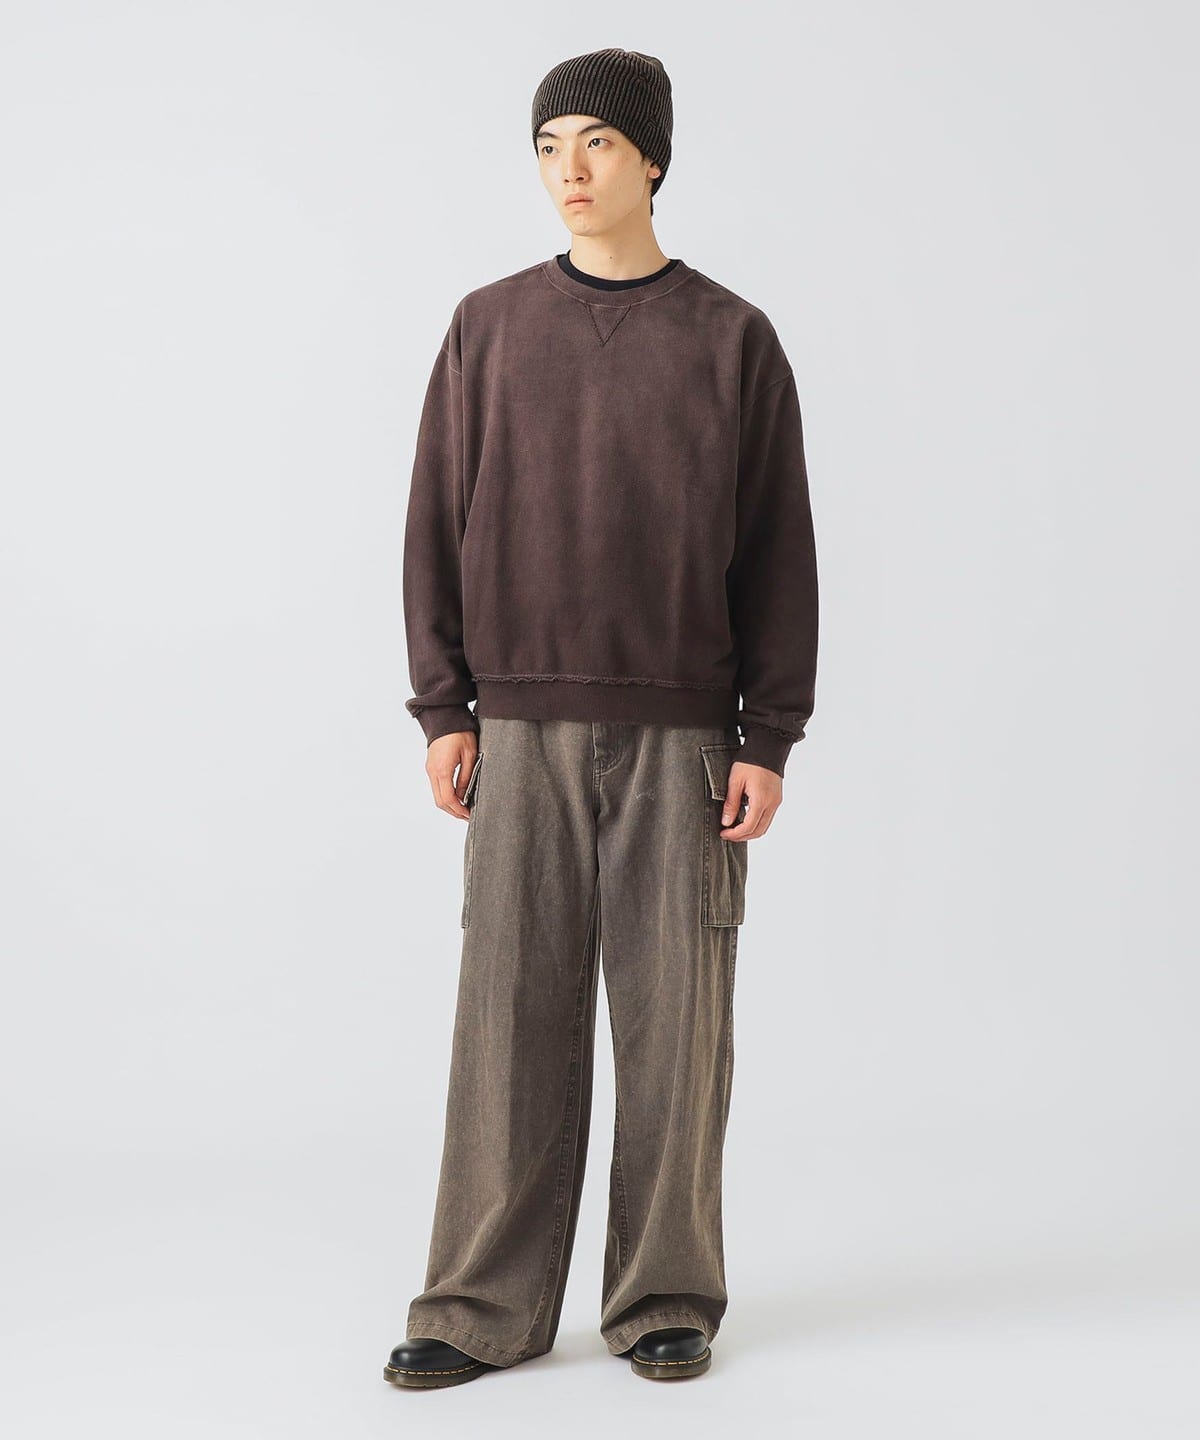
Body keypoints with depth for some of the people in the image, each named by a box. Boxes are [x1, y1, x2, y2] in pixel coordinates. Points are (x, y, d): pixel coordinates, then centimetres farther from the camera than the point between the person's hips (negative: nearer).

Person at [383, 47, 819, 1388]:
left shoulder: (732, 339, 4)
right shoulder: (490, 328, 8)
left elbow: (778, 550, 3)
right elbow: (437, 523, 8)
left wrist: (769, 739, -3)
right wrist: (443, 709, 0)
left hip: (680, 736, -1)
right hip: (524, 733, 1)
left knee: (673, 1019, 2)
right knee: (511, 1016, 1)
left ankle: (667, 1300, 15)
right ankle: (486, 1307, 10)